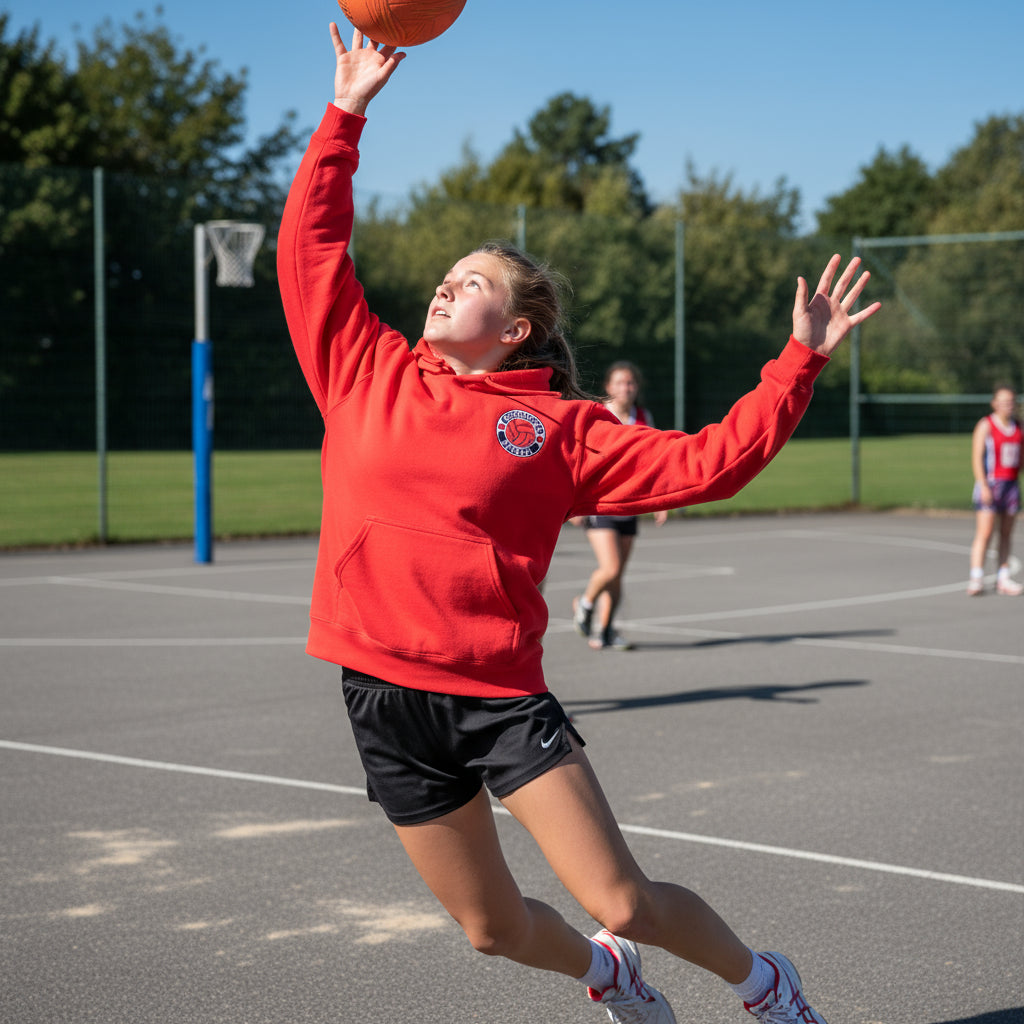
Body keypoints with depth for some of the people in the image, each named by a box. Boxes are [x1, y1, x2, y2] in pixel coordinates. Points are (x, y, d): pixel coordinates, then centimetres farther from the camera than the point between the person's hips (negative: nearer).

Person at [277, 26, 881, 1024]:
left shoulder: (556, 426, 1)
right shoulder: (368, 374, 7)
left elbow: (702, 462, -2)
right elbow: (311, 252, 9)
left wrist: (800, 361, -6)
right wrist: (345, 116, 7)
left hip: (500, 695, -3)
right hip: (386, 697, 3)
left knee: (625, 902, -6)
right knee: (495, 928, 11)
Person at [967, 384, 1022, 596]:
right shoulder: (985, 425, -6)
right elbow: (976, 457, -11)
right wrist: (983, 485, -18)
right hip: (990, 483, -6)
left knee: (1006, 534, 7)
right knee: (984, 533, -11)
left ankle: (1003, 579, 11)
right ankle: (976, 580, -13)